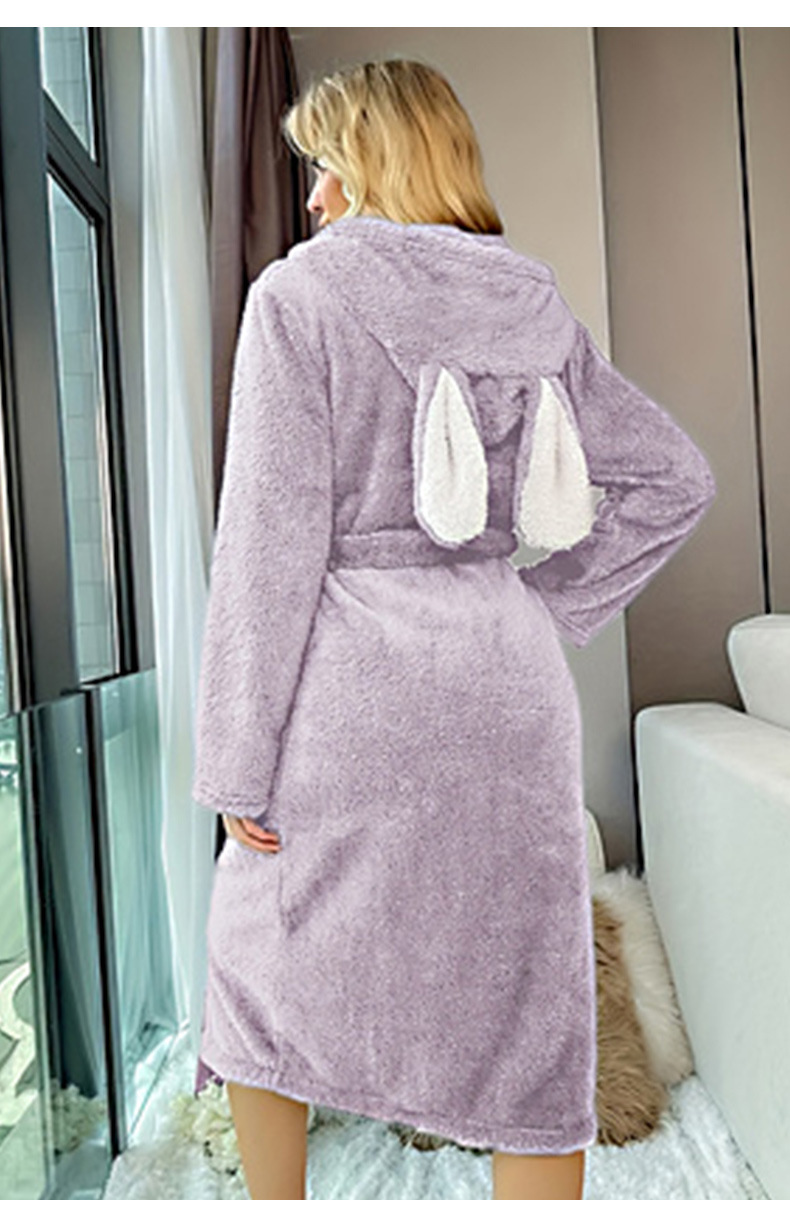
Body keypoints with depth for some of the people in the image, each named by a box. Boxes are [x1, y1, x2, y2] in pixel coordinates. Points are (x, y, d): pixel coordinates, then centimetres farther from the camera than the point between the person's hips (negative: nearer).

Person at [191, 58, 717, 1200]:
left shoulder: (300, 291, -3)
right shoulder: (535, 305, 11)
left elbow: (272, 542, -11)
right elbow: (676, 478, 11)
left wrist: (237, 762, -5)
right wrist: (542, 609, 8)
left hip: (352, 686, -4)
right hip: (511, 688, 5)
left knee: (264, 966, 21)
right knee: (526, 1011, 16)